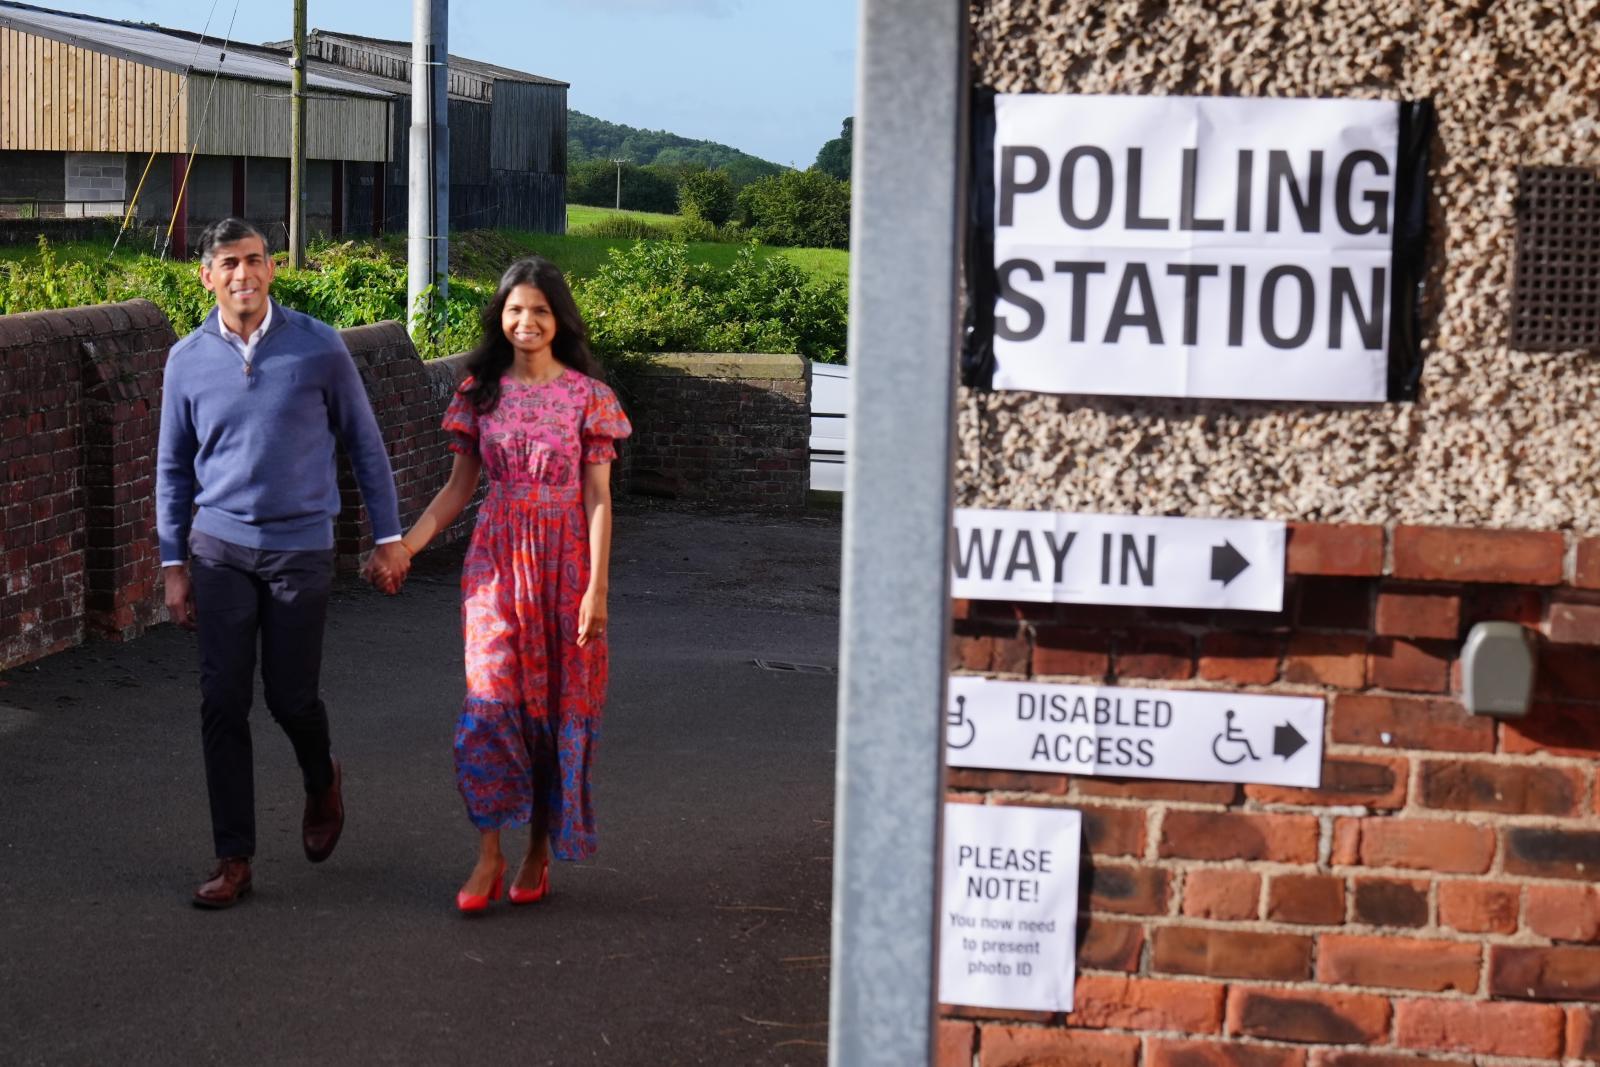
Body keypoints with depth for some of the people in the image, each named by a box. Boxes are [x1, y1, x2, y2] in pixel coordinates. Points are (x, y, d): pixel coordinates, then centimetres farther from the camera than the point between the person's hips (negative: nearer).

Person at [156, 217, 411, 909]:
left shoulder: (318, 348, -5)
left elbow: (364, 443, 3)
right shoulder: (187, 360, 1)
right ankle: (234, 859, 7)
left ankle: (323, 786, 37)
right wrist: (173, 563, 7)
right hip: (221, 546, 2)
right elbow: (174, 468, 10)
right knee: (222, 703, -1)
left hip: (301, 548, -2)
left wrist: (388, 534, 2)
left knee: (290, 697, 3)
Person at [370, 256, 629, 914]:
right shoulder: (481, 392, 6)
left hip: (564, 560, -1)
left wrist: (597, 588, -10)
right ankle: (489, 855, -4)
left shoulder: (587, 395, -2)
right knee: (491, 699, -9)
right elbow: (459, 488, 11)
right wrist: (404, 547, 1)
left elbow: (598, 499, -4)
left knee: (558, 703, 4)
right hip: (497, 557, 1)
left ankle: (539, 851, 18)